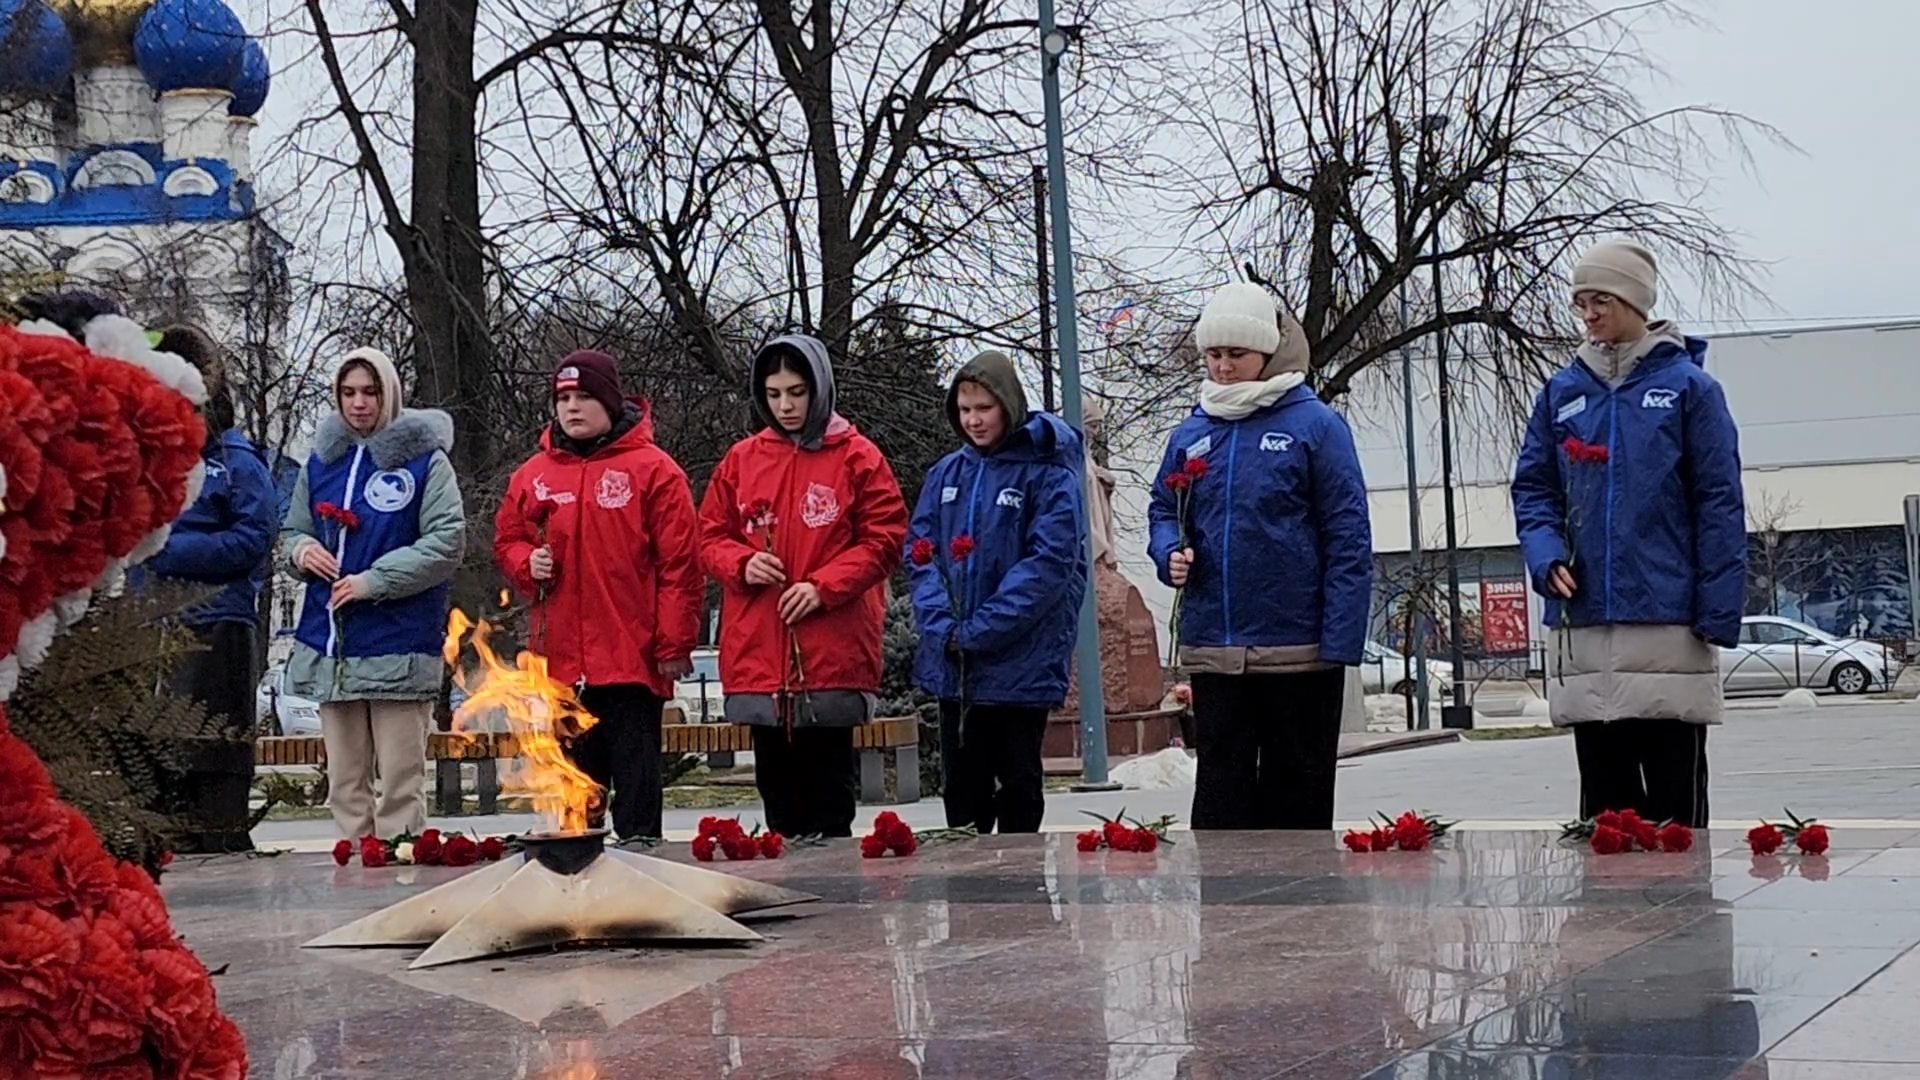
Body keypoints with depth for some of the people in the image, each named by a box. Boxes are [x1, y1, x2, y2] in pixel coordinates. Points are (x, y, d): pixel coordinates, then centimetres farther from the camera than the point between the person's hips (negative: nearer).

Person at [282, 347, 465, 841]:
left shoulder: (424, 458, -3)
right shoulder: (322, 460, 13)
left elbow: (447, 541, -10)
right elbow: (292, 530, 23)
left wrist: (375, 581, -16)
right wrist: (302, 550, -1)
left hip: (398, 646, -5)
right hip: (330, 646, 5)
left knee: (400, 780, -3)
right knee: (345, 781, 9)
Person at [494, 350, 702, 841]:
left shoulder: (653, 470, -2)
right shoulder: (534, 474, 11)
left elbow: (680, 563, -5)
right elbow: (507, 539, 23)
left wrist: (674, 644, -9)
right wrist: (526, 563, -1)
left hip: (632, 658, -4)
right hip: (561, 660, 4)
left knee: (636, 779, -1)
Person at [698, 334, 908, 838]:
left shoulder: (857, 457, 1)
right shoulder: (742, 459, 10)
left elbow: (885, 540, -2)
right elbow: (711, 536, 15)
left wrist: (823, 587, -13)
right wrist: (743, 563, -7)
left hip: (832, 655, -3)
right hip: (758, 657, 3)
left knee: (828, 795, 1)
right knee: (776, 786, 8)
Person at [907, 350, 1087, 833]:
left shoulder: (1047, 472, -7)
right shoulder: (946, 473, 9)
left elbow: (1050, 561, -15)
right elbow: (921, 553, 6)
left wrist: (978, 631, -19)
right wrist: (944, 625, -11)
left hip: (1020, 664, -5)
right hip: (952, 666, 5)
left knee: (1018, 785, 6)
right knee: (962, 788, 12)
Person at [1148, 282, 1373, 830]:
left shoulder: (1315, 424, -4)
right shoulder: (1192, 432, 9)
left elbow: (1348, 538, -7)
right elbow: (1163, 511, 20)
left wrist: (1339, 642, -13)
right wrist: (1171, 554, -4)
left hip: (1297, 647, -4)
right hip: (1211, 647, 4)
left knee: (1298, 788, 6)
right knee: (1220, 785, 4)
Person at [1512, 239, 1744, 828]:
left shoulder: (1687, 386, 0)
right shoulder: (1563, 391, 11)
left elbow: (1719, 502, -3)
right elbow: (1532, 486, 13)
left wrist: (1718, 613, -9)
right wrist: (1546, 554, -7)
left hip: (1667, 621, -4)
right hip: (1584, 621, 4)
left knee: (1674, 800, 0)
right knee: (1603, 793, 9)